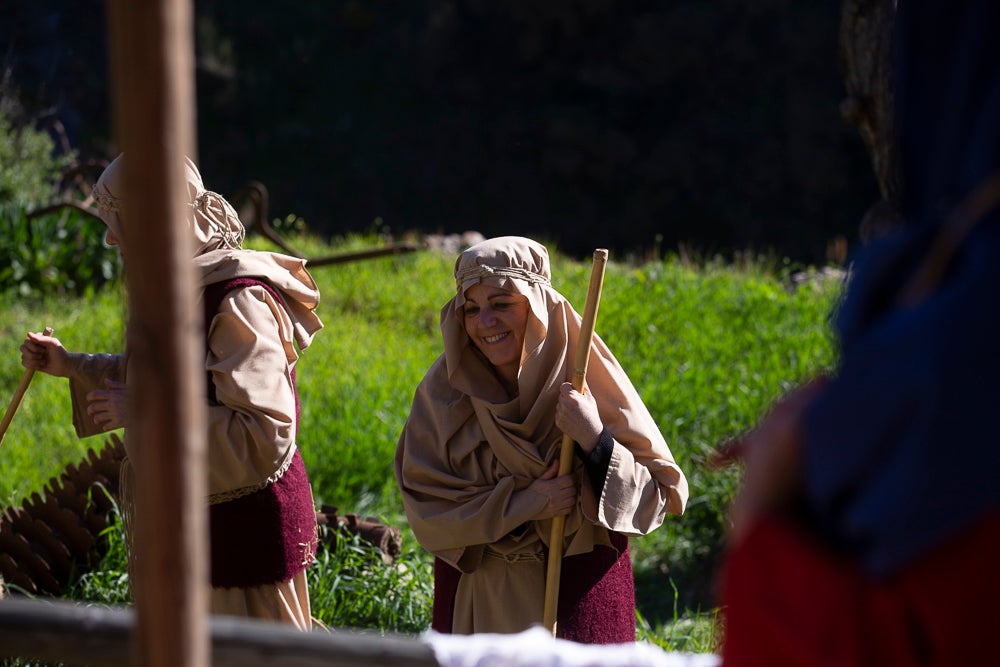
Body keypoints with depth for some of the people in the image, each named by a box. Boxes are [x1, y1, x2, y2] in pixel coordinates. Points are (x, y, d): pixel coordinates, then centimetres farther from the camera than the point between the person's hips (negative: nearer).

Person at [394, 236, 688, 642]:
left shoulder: (590, 381, -12)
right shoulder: (445, 389, -8)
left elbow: (663, 496, -12)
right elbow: (424, 507, -11)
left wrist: (594, 440, -27)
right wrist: (522, 503, -22)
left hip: (581, 593, -1)